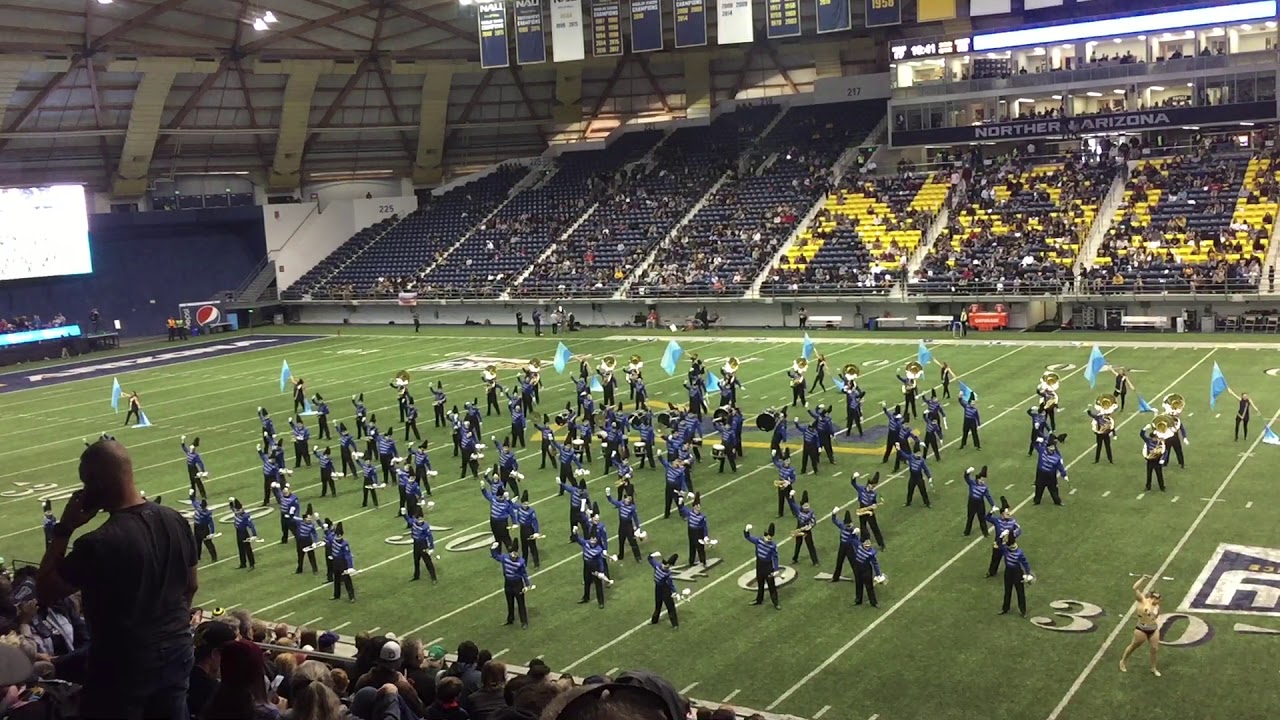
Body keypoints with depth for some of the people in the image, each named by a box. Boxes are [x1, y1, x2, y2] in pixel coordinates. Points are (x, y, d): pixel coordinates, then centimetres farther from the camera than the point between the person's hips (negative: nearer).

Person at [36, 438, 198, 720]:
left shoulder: (98, 544, -25)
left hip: (123, 664, -6)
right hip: (177, 651, 6)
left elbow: (45, 593, -12)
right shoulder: (175, 521, -5)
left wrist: (64, 529, -10)